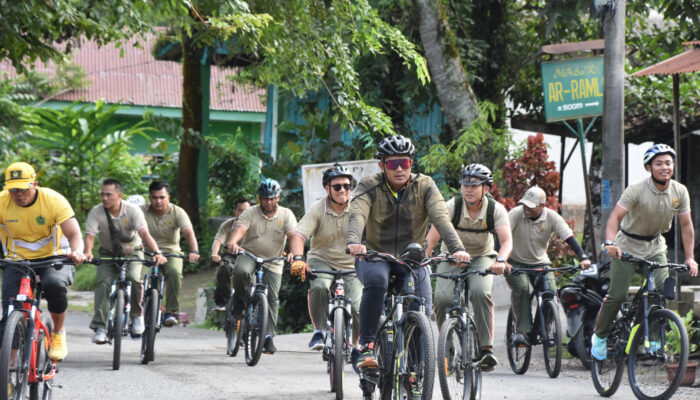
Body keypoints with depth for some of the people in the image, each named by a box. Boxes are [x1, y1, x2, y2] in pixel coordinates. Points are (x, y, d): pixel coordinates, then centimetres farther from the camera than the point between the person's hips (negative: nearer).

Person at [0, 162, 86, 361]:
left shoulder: (53, 200, -18)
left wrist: (77, 252, -45)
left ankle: (59, 333, -10)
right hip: (17, 261, 2)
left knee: (55, 284, -34)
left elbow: (74, 234, -21)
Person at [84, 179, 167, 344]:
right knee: (103, 283, -22)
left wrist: (157, 252, -48)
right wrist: (88, 252, -48)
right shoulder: (96, 212, -17)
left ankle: (137, 315, -4)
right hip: (108, 253, 1)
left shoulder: (132, 210, -21)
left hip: (132, 251, -1)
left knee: (134, 278, -28)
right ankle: (100, 327, -21)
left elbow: (144, 233, -32)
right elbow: (90, 236, -25)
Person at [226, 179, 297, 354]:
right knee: (241, 271, -35)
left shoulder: (286, 215, -1)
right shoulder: (250, 213, -5)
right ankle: (240, 299, -7)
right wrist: (233, 243, -44)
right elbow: (240, 229, -22)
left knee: (272, 297, -6)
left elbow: (293, 235, -14)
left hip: (273, 262, 1)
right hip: (249, 255, -1)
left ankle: (268, 337, 1)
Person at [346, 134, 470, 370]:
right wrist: (353, 242, -48)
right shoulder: (369, 186, -8)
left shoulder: (424, 186, -5)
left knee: (423, 313, -17)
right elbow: (357, 216, -26)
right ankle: (366, 347, -27)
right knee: (376, 281, -36)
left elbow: (441, 218, -20)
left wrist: (457, 248, -38)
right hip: (375, 255, -2)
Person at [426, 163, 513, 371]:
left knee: (480, 292, -32)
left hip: (482, 258, -1)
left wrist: (500, 260, -52)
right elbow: (432, 237, -27)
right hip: (451, 258, 1)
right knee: (442, 299, -23)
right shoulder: (452, 206, -20)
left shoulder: (496, 210, -18)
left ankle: (486, 348, -26)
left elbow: (507, 240, -31)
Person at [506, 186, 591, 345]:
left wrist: (583, 257, -33)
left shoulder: (552, 217, -13)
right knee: (521, 288, -29)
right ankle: (521, 330, -23)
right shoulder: (516, 214, -18)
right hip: (516, 262, -2)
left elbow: (569, 237, -18)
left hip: (540, 263, 2)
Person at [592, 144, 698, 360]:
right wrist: (610, 243, -47)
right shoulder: (636, 191, -23)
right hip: (628, 246, -4)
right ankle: (600, 336, 11)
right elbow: (615, 217, -30)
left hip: (655, 247, 4)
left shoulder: (680, 192, -10)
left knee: (664, 289, -15)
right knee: (617, 295, -9)